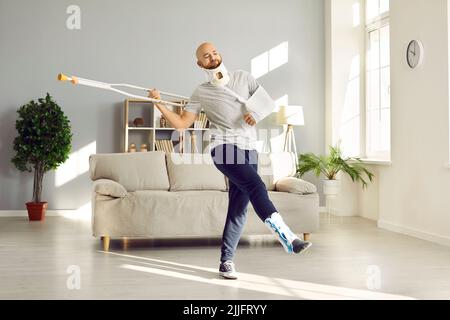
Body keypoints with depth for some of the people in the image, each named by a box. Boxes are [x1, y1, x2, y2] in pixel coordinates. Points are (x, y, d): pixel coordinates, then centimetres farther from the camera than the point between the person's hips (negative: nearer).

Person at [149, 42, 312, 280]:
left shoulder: (243, 77, 14)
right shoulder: (201, 93, 8)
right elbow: (182, 123, 5)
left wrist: (257, 112, -6)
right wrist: (159, 105, -7)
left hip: (249, 149, 4)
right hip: (224, 147, -3)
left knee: (239, 207, 2)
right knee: (256, 186, -27)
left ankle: (226, 260, 9)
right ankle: (286, 236, -36)